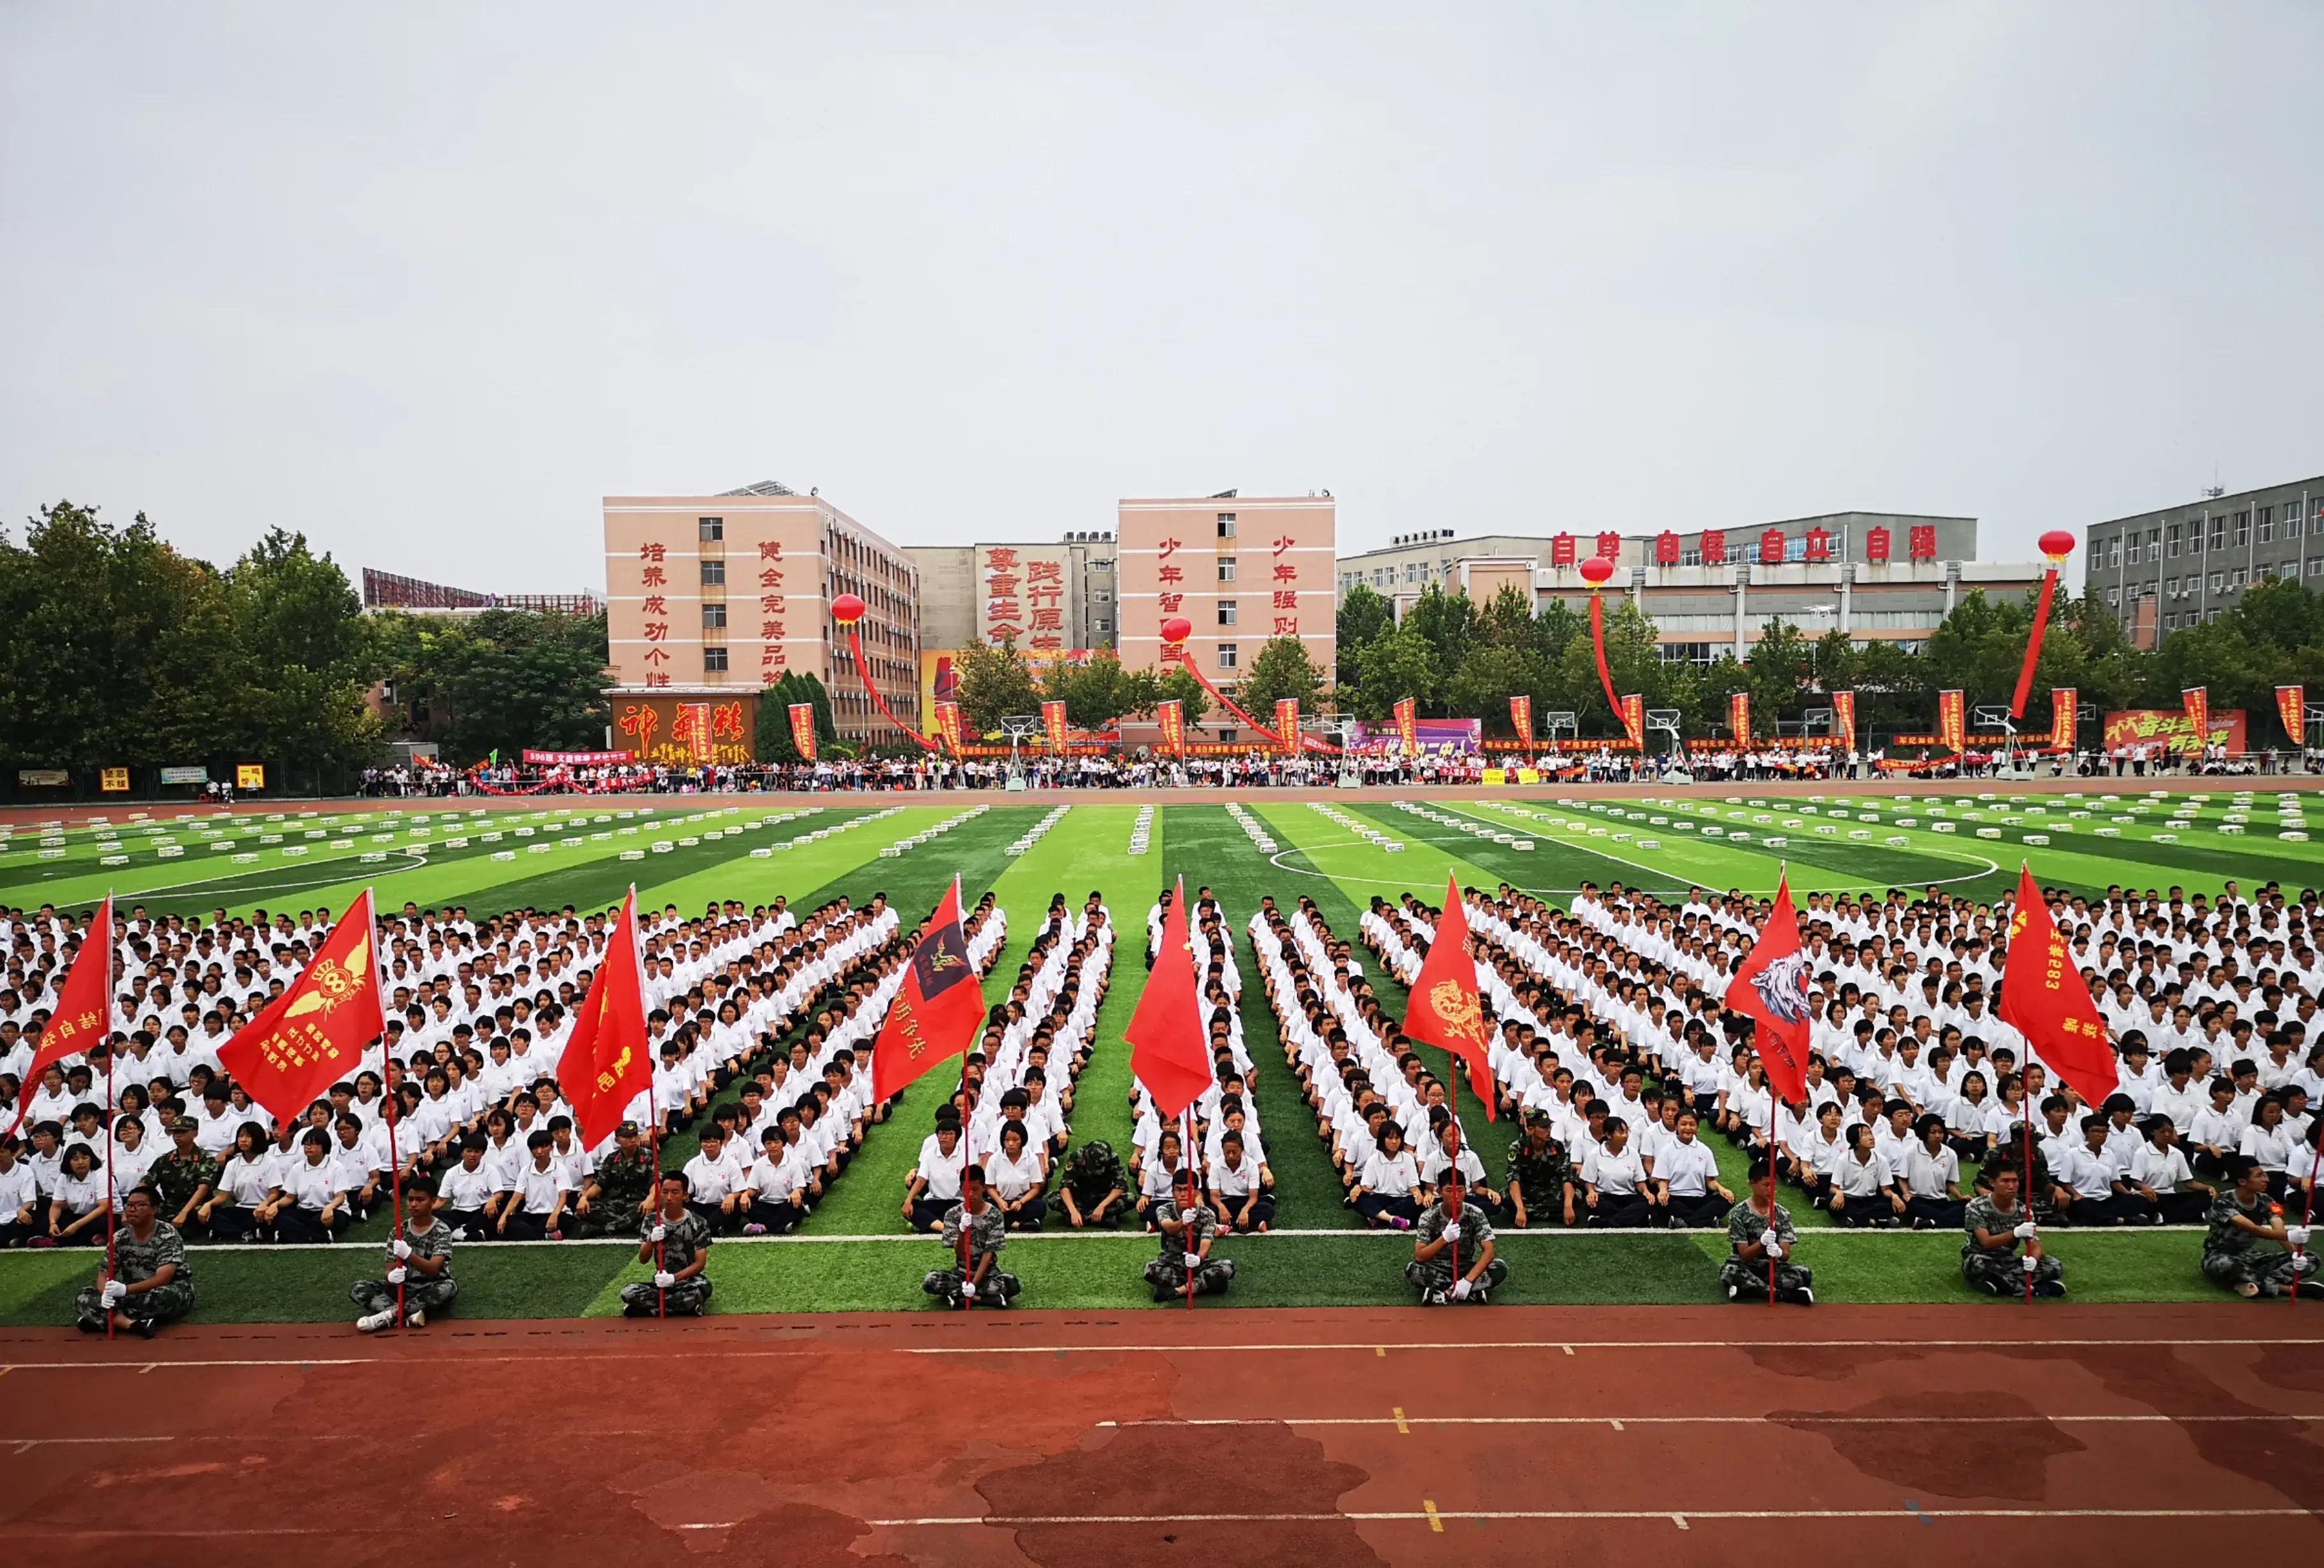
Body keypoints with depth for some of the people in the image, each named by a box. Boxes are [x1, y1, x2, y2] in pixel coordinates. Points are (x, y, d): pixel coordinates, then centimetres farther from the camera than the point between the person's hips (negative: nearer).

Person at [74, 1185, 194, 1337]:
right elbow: (104, 1274, -3)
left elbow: (163, 1279, -24)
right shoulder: (119, 1238, 2)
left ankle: (111, 1318, -24)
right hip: (134, 1295, 6)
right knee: (85, 1297, -15)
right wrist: (106, 1293, -26)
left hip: (167, 1292, -5)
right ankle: (132, 1324, -35)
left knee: (168, 1297, -40)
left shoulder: (168, 1235, -15)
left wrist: (126, 1289, -38)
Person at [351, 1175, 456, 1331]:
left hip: (431, 1290, -4)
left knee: (448, 1287, -37)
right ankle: (409, 1315, -32)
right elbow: (390, 1269, -1)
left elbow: (433, 1269, -21)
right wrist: (392, 1275, -27)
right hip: (404, 1288, 4)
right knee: (357, 1289, -16)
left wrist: (408, 1254, -38)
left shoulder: (442, 1231, -9)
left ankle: (390, 1314, -28)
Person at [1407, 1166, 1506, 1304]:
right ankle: (1473, 1293, -28)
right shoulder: (1429, 1216, -14)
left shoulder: (1476, 1214, -12)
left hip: (1466, 1269, 1)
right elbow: (1419, 1257, -21)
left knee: (1500, 1268, -27)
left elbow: (1489, 1251, -18)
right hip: (1438, 1270, -1)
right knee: (1412, 1269, -33)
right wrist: (1444, 1238, -36)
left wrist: (1468, 1280, -32)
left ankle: (1444, 1294, -27)